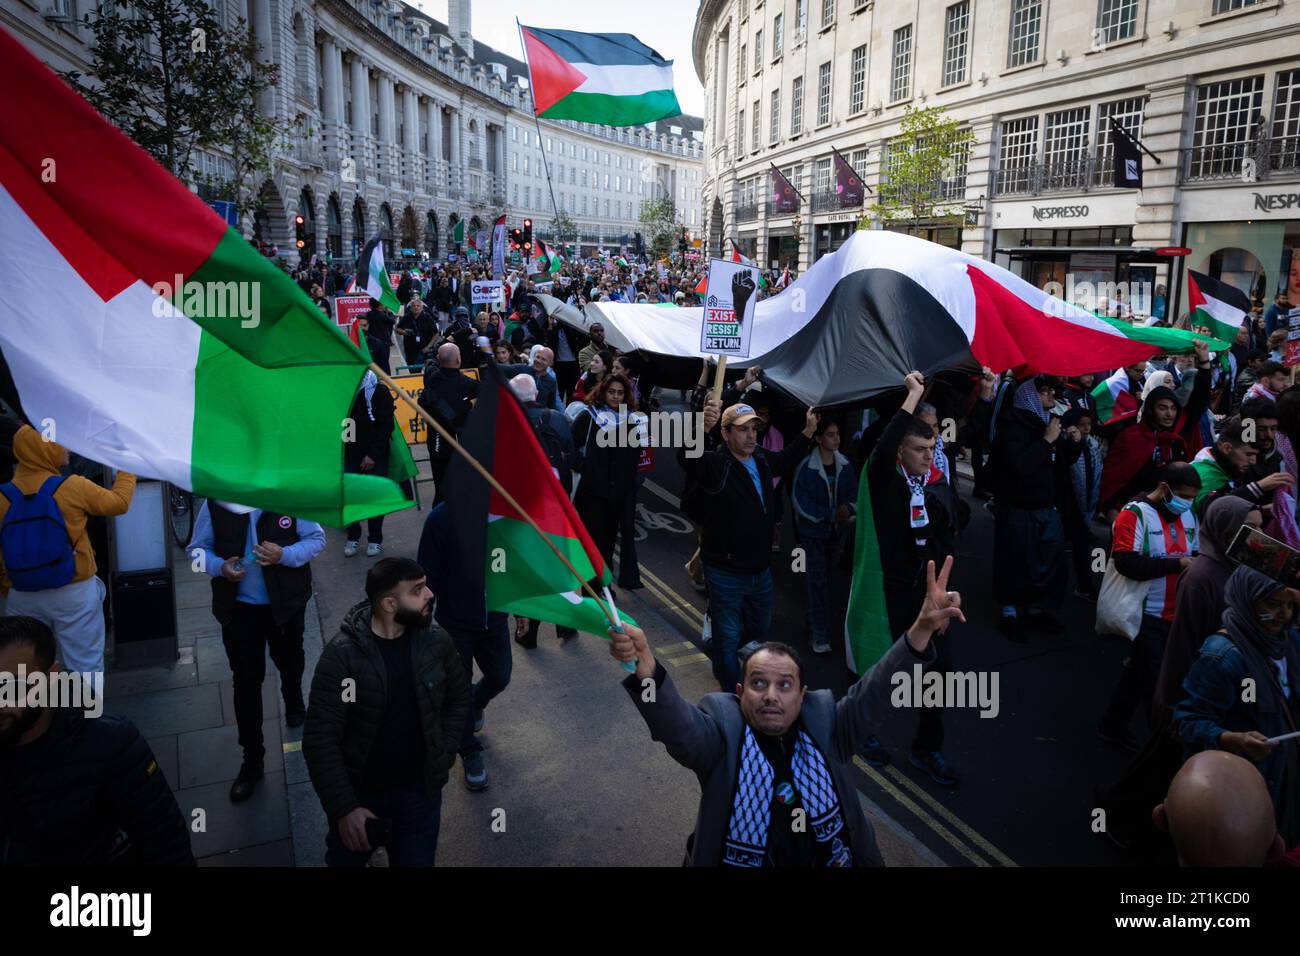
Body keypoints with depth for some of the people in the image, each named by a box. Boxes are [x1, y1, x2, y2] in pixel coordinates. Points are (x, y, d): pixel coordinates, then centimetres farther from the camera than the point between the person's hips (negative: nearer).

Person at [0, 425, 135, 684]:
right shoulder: (73, 487, -13)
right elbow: (119, 503, 1)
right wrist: (127, 468, 15)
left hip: (23, 597, 4)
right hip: (74, 592, -3)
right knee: (84, 667, 7)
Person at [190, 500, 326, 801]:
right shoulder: (216, 504, -13)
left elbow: (316, 538, -7)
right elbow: (198, 548, 0)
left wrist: (285, 555, -25)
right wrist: (220, 566, -20)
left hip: (285, 603, 0)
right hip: (238, 607, 0)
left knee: (289, 661, 25)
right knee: (246, 680, 2)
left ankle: (294, 703, 58)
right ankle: (252, 759, 15)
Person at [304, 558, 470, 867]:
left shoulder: (437, 641, -10)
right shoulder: (342, 654, -20)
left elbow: (459, 699, 7)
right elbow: (320, 739, -18)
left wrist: (444, 755, -3)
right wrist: (343, 807, -21)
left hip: (420, 791, 2)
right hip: (358, 792, -1)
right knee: (345, 860, 22)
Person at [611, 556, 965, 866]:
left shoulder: (825, 723, 0)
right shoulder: (720, 729, -8)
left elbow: (874, 691, -10)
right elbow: (676, 724, -26)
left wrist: (922, 629, -24)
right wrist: (644, 665, -45)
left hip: (834, 859, 3)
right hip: (739, 860, -2)